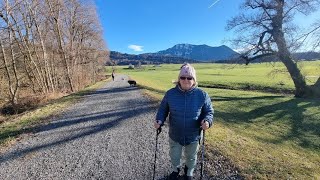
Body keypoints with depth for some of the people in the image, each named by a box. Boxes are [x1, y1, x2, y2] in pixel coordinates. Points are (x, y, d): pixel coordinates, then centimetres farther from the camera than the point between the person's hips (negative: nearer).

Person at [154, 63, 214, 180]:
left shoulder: (202, 95, -15)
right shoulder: (170, 93, -13)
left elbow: (209, 111, -4)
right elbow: (163, 109, -1)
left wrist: (207, 121, -25)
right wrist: (159, 120, -18)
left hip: (193, 136, 0)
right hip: (175, 135, 1)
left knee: (191, 157, 26)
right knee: (174, 156, 25)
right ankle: (176, 170, 61)